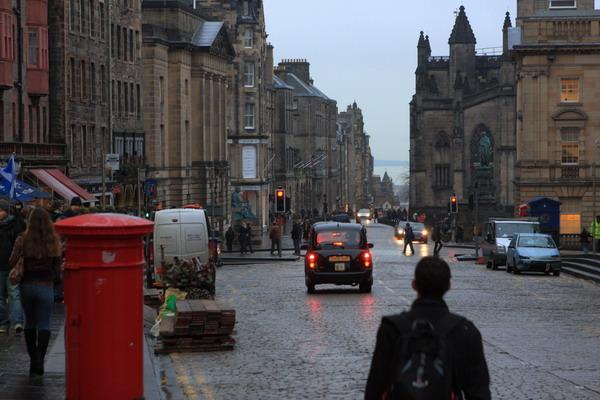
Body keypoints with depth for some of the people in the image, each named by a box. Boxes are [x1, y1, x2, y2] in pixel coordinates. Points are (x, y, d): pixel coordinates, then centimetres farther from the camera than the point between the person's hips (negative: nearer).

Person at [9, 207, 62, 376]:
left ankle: (33, 359, 19)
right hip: (46, 286, -1)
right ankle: (40, 357, -17)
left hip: (27, 285, 1)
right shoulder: (54, 241, -6)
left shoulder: (23, 240, -8)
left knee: (30, 323, 16)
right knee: (44, 324, 1)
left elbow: (12, 262, -9)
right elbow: (58, 264, -1)